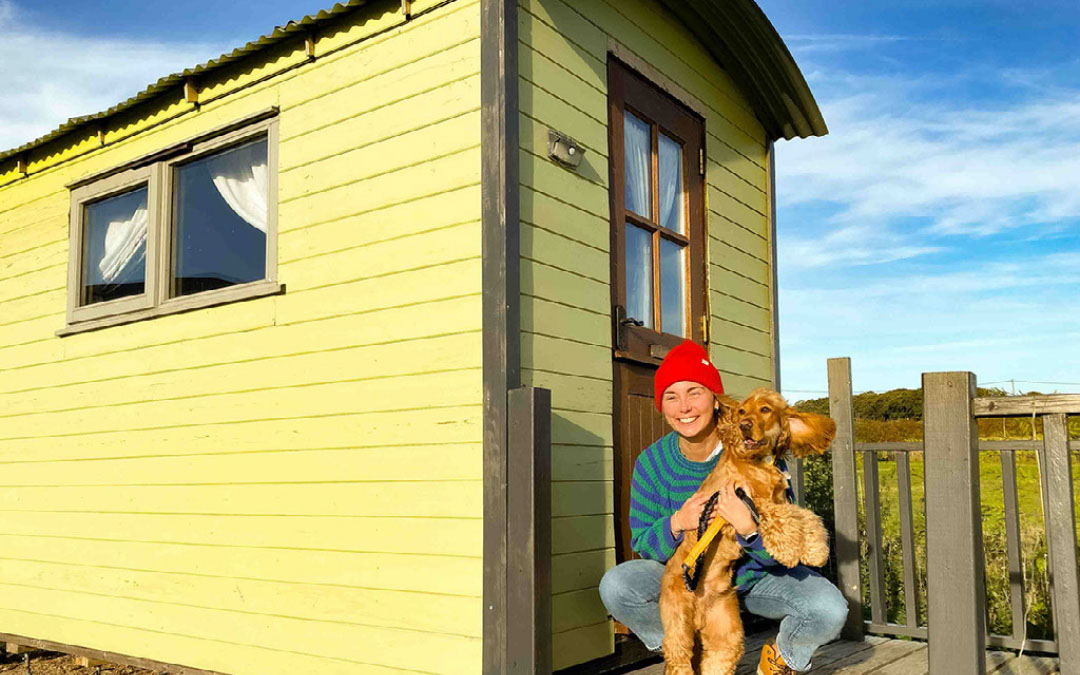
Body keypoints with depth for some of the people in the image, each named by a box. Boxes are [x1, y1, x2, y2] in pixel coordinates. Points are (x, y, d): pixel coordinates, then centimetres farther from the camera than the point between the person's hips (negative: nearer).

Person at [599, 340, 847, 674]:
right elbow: (642, 544, -9)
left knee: (829, 610, -27)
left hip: (758, 576, -1)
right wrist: (677, 523, -30)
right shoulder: (652, 462, -14)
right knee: (616, 586, -24)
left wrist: (748, 527, -41)